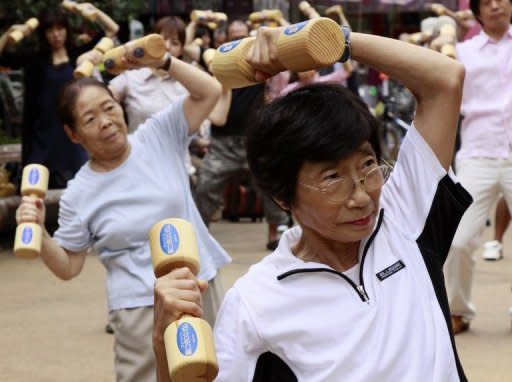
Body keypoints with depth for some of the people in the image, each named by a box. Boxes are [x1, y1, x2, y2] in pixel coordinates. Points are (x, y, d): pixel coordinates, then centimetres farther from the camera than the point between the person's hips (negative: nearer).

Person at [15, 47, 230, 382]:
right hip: (143, 308, -2)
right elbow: (68, 267, 0)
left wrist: (162, 62, -16)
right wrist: (39, 232, -17)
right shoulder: (79, 194, -6)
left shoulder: (160, 136, -1)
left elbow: (210, 91, -5)